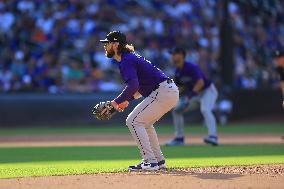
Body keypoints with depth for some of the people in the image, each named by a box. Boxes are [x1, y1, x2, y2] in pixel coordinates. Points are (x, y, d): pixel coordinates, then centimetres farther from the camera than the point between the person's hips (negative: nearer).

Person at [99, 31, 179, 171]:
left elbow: (133, 85, -27)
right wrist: (128, 99, 18)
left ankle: (150, 162, -11)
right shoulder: (131, 57, 21)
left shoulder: (126, 61, -12)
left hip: (162, 92, -10)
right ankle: (158, 160, 24)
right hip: (171, 91, 10)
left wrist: (118, 101, -17)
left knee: (133, 121, -8)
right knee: (144, 122, 24)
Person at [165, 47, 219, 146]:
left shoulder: (191, 67, -26)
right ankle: (179, 138, 13)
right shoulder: (178, 71, -1)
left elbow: (201, 82, -37)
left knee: (205, 110, -35)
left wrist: (191, 94, -44)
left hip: (207, 90, -9)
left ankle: (213, 137, -46)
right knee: (176, 110, 6)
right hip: (194, 93, 9)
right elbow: (180, 87, 9)